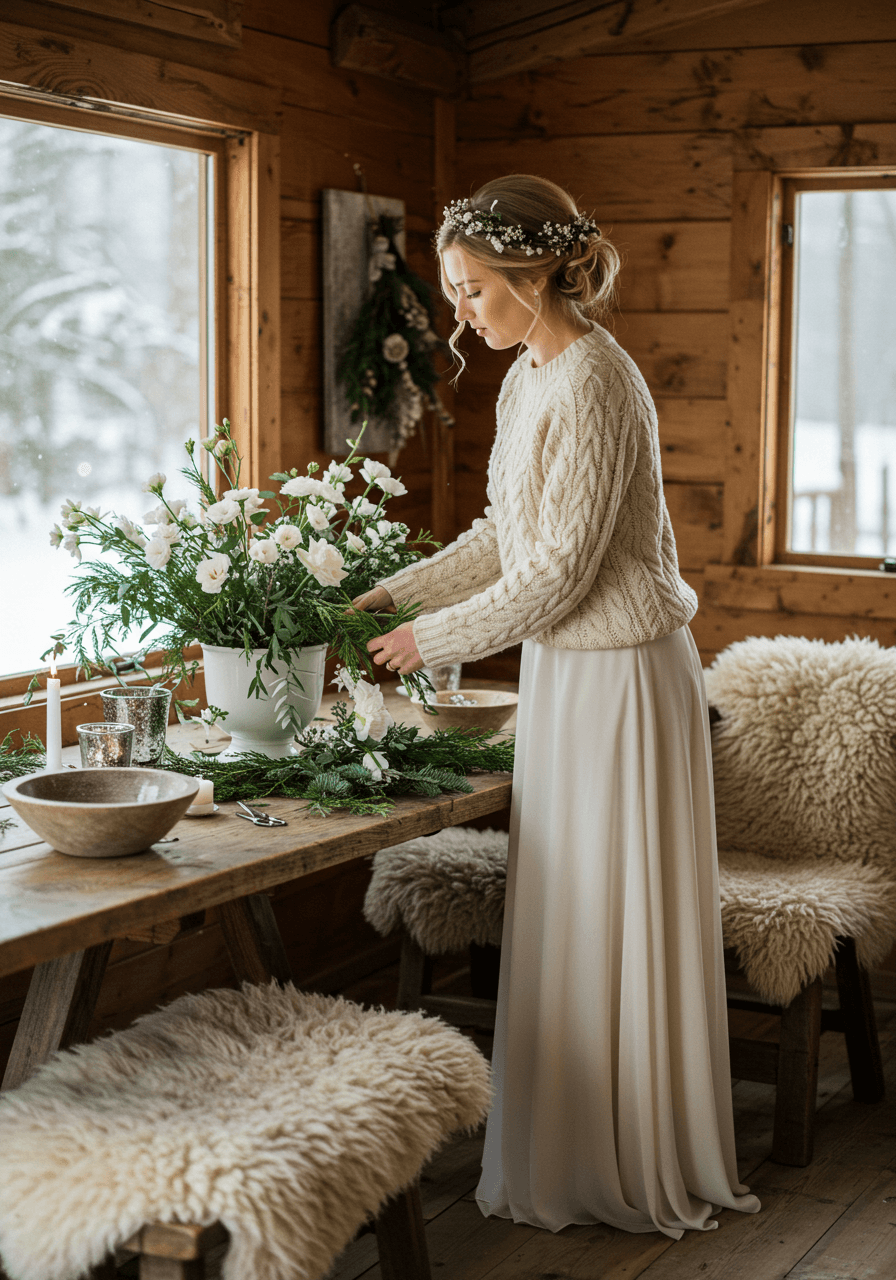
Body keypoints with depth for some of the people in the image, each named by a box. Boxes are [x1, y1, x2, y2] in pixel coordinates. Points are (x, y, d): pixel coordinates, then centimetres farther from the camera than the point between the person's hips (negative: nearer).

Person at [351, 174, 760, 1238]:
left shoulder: (590, 385, -20)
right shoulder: (529, 377, 10)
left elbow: (558, 573, -21)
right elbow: (503, 537, 18)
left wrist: (435, 640, -11)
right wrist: (394, 591, 10)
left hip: (619, 676, -10)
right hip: (567, 672, 10)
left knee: (613, 922, 1)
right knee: (565, 916, 15)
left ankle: (634, 1173, 16)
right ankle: (573, 1154, 27)